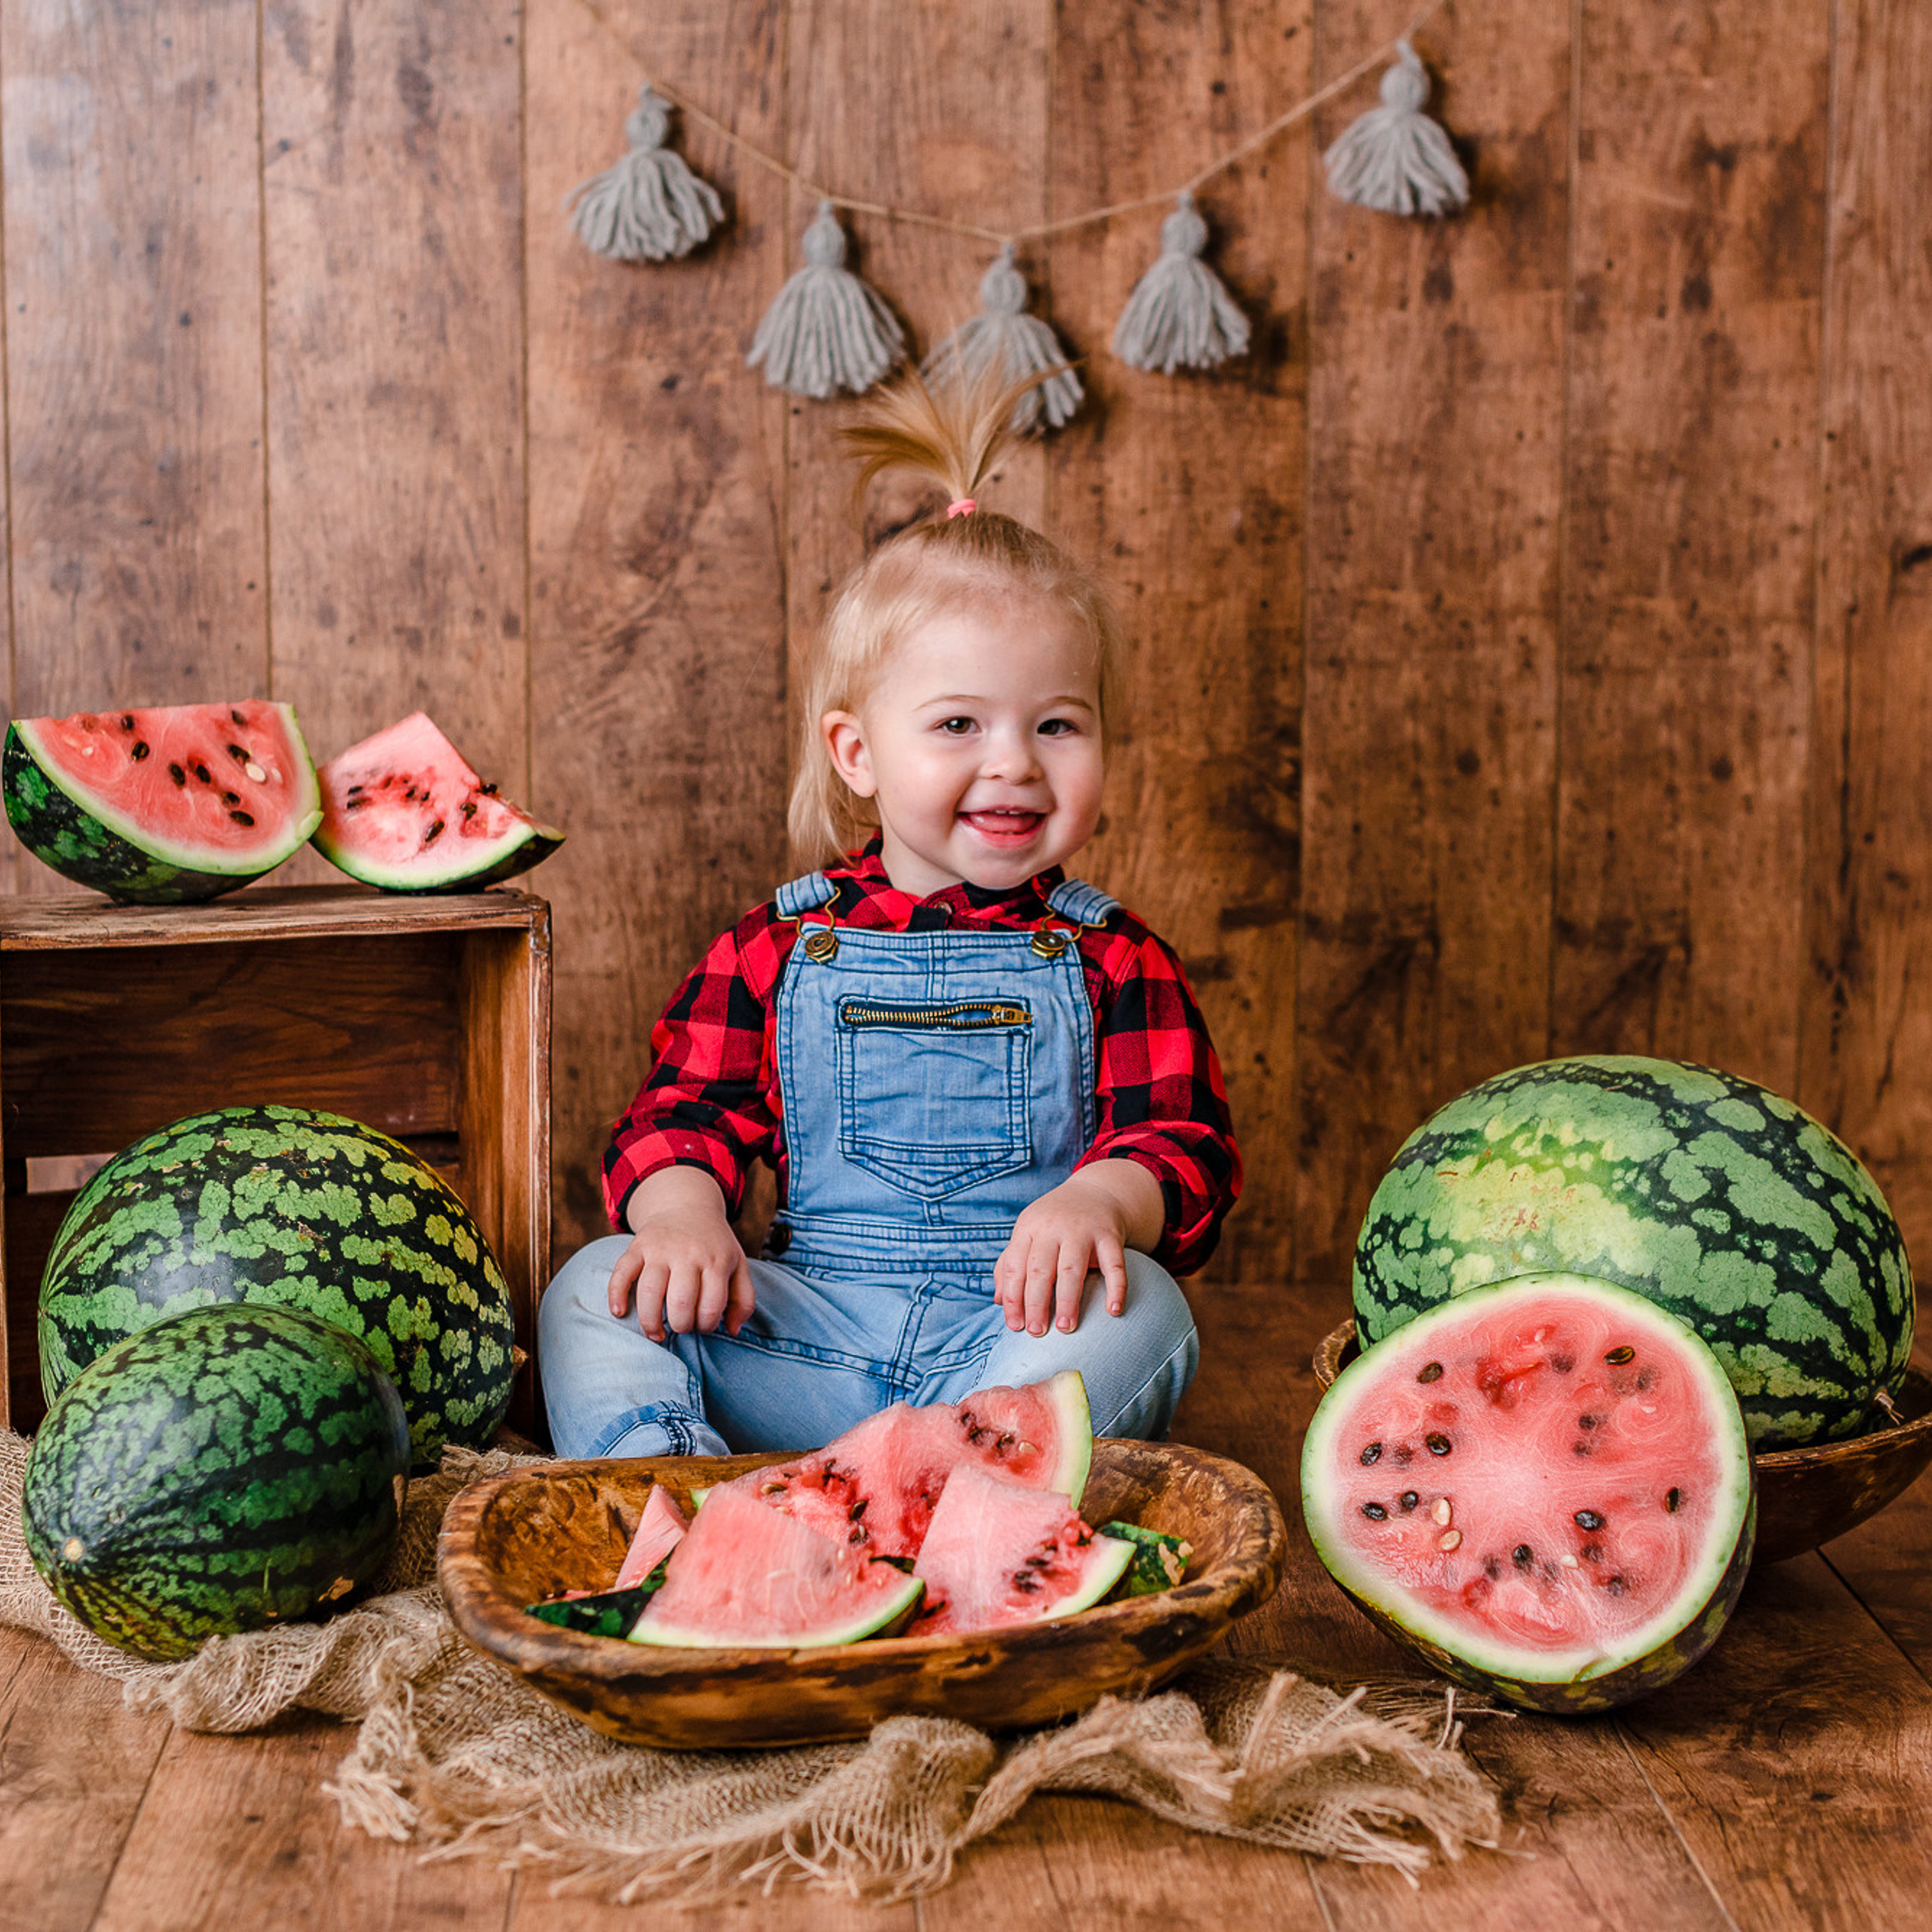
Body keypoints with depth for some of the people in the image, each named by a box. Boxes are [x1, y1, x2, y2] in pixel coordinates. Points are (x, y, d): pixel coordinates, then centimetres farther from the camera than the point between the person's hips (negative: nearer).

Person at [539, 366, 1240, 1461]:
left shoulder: (1111, 963, 8)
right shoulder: (776, 951, 11)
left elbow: (1184, 1141, -1)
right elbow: (682, 1113, 7)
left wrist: (1101, 1200, -25)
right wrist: (682, 1209, -17)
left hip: (1017, 1331, -1)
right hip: (803, 1345, 2)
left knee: (1140, 1312, -32)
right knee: (593, 1295, -17)